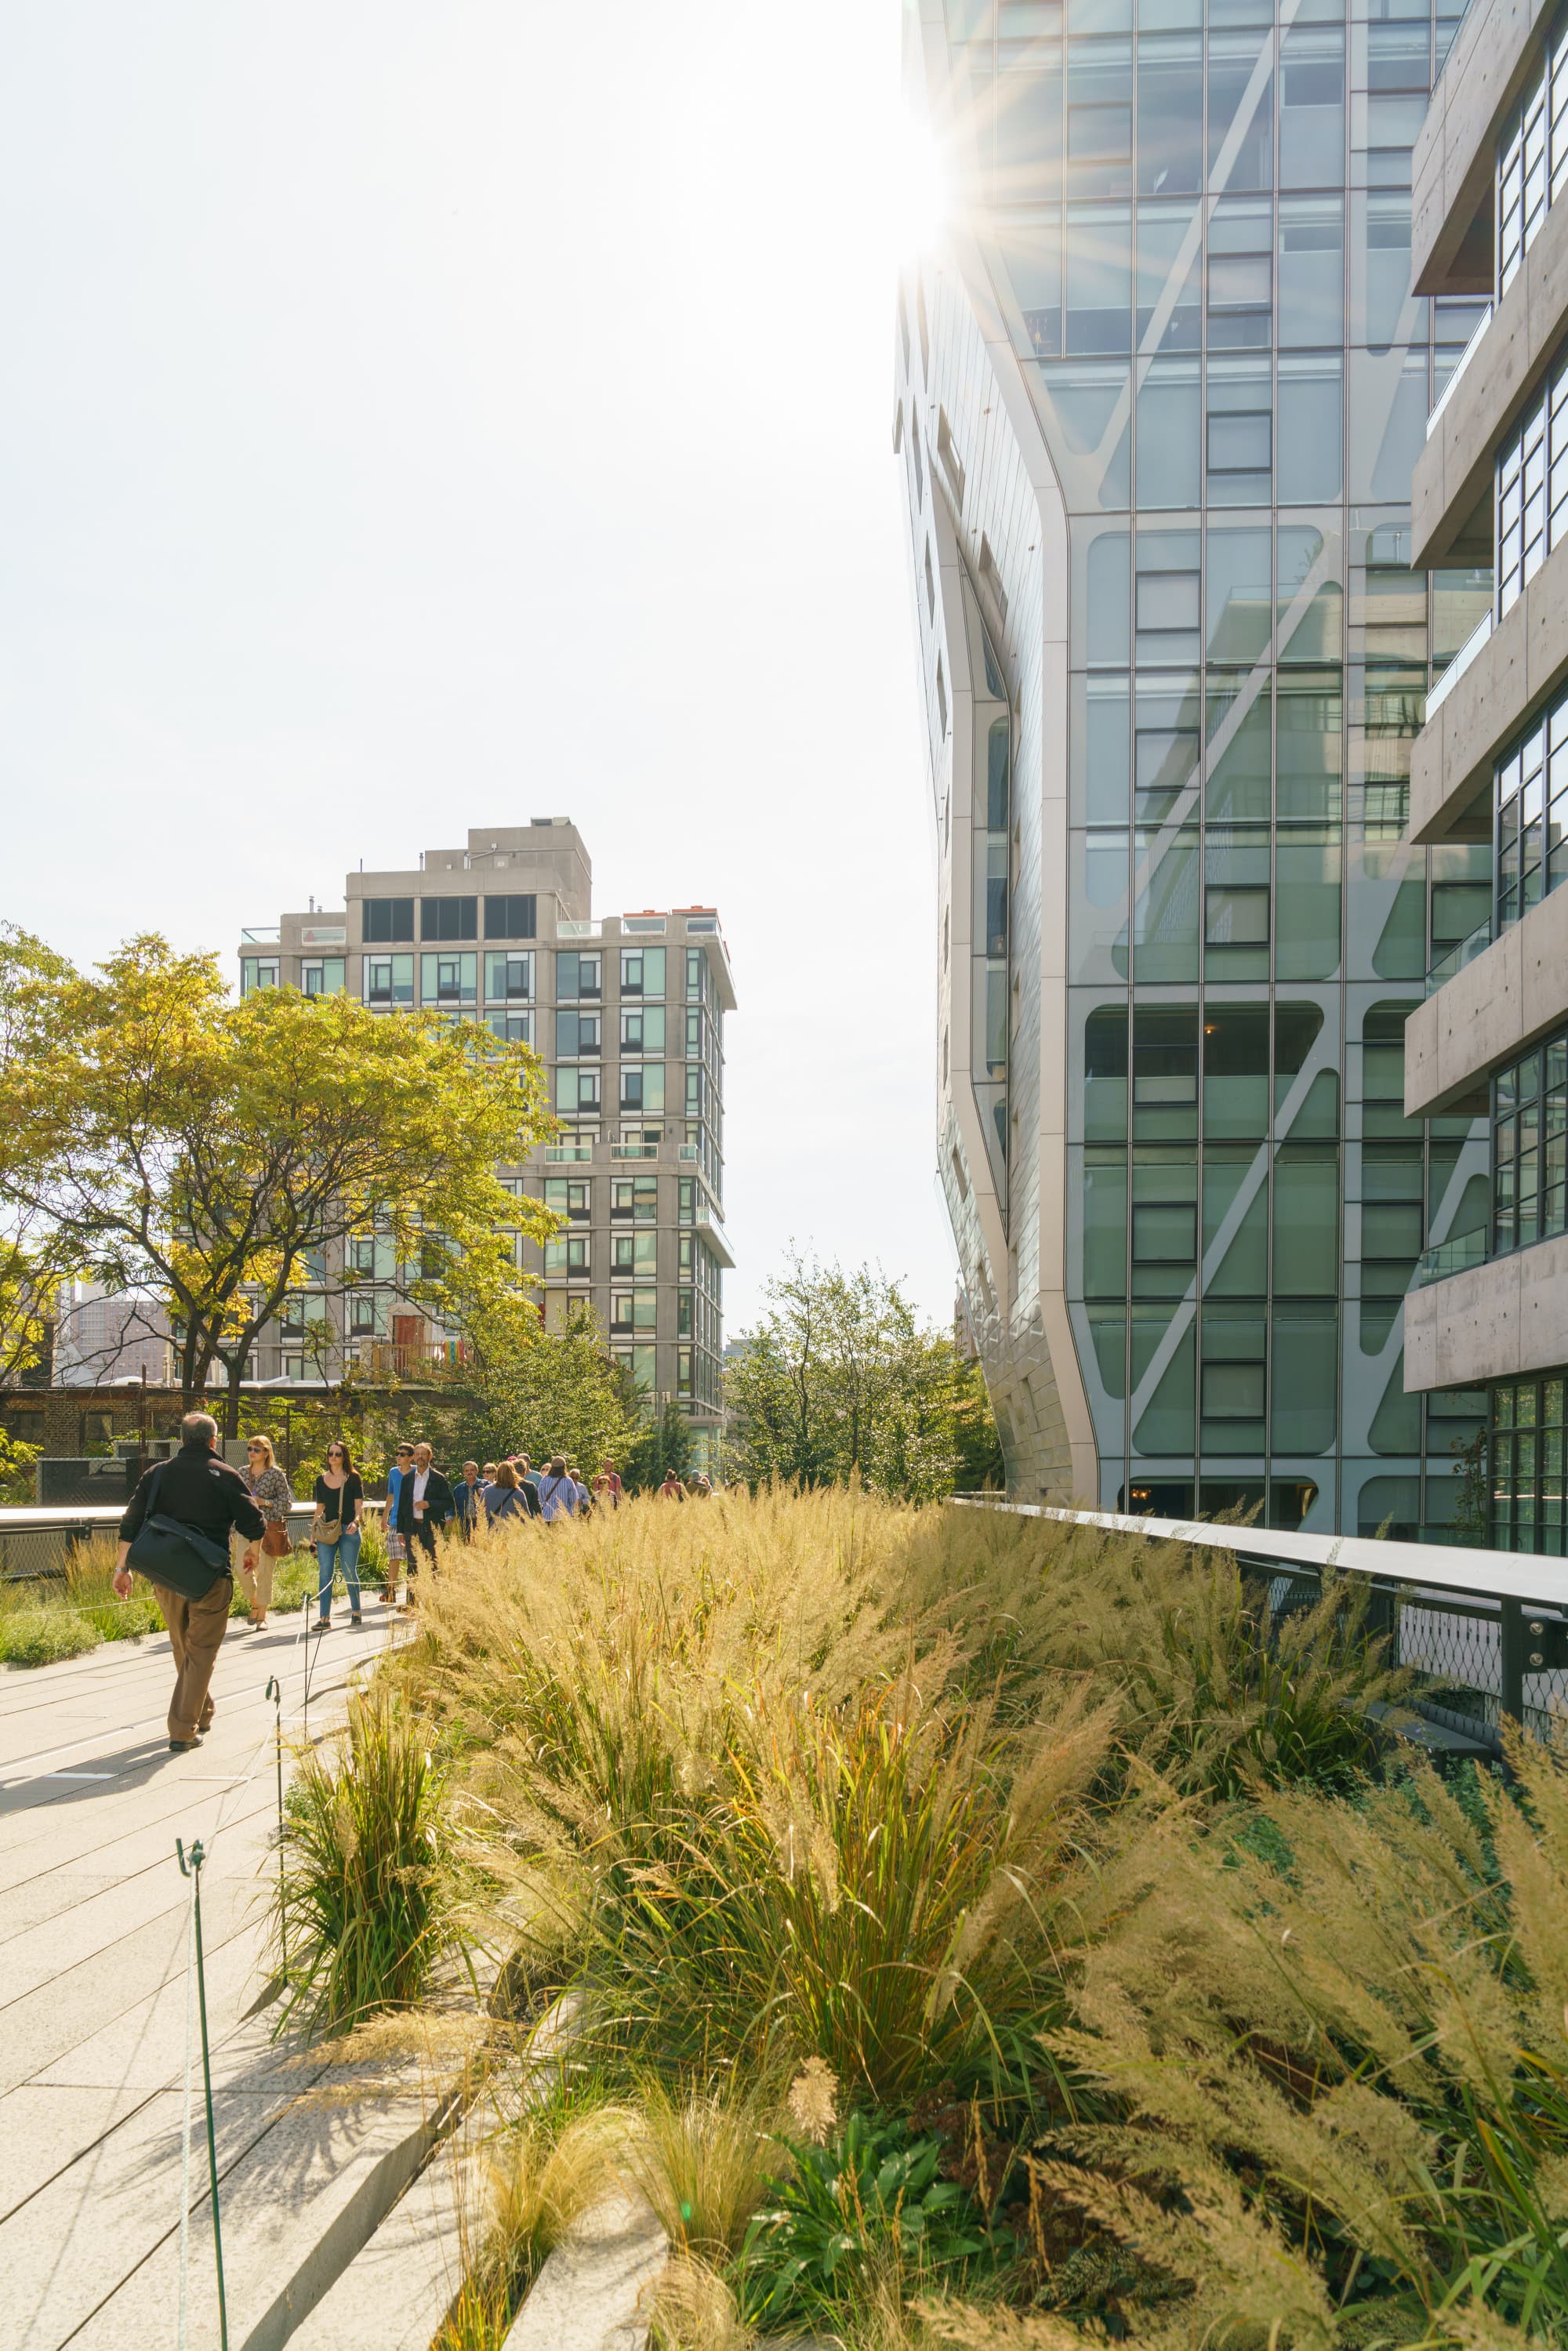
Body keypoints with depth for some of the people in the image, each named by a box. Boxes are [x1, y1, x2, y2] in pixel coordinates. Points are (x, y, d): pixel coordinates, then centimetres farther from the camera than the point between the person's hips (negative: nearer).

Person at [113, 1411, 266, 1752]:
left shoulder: (158, 1473, 5)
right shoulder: (225, 1475, -5)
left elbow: (132, 1522, 0)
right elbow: (255, 1527, -4)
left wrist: (122, 1566, 5)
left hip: (165, 1578, 4)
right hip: (209, 1579, -4)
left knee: (182, 1650, 21)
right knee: (201, 1653, 3)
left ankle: (201, 1714, 36)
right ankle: (183, 1731, -3)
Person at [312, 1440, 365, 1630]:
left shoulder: (353, 1478, 1)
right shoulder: (321, 1480, 11)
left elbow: (359, 1505, -2)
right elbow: (320, 1508, 16)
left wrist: (356, 1522, -20)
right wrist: (313, 1531, 10)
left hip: (348, 1530, -3)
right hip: (326, 1531, 3)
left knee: (349, 1572, 3)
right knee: (325, 1573, -4)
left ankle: (356, 1612, 20)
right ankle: (324, 1617, -4)